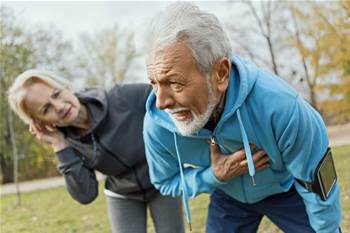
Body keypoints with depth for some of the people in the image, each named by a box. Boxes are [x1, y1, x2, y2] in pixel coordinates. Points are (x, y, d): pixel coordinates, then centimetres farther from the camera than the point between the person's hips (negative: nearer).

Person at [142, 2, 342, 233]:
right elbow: (166, 182, -9)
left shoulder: (279, 105, -41)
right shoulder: (156, 124, -31)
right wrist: (212, 176, -28)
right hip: (228, 197, 2)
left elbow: (317, 181, -23)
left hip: (286, 188, -1)